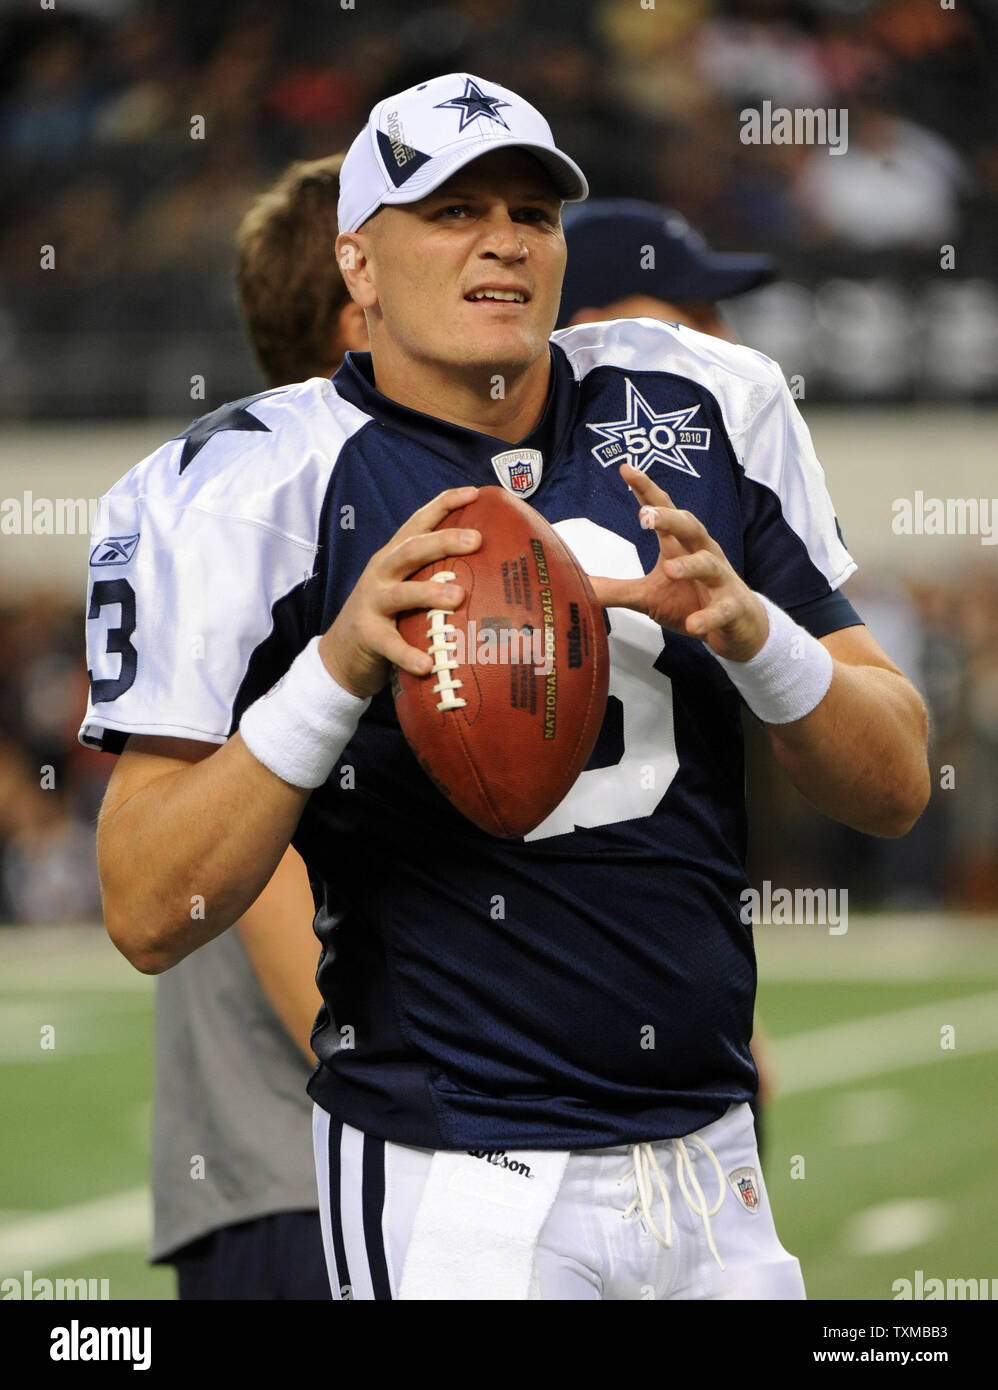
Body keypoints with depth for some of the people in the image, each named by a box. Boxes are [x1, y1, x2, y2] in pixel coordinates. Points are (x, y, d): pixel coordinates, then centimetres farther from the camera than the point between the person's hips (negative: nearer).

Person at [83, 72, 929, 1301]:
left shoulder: (701, 410, 5)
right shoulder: (252, 492, -8)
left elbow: (893, 788, 5)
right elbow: (150, 918, -14)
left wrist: (752, 632, -15)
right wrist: (337, 668, -27)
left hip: (713, 1169, 4)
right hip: (453, 1194, -4)